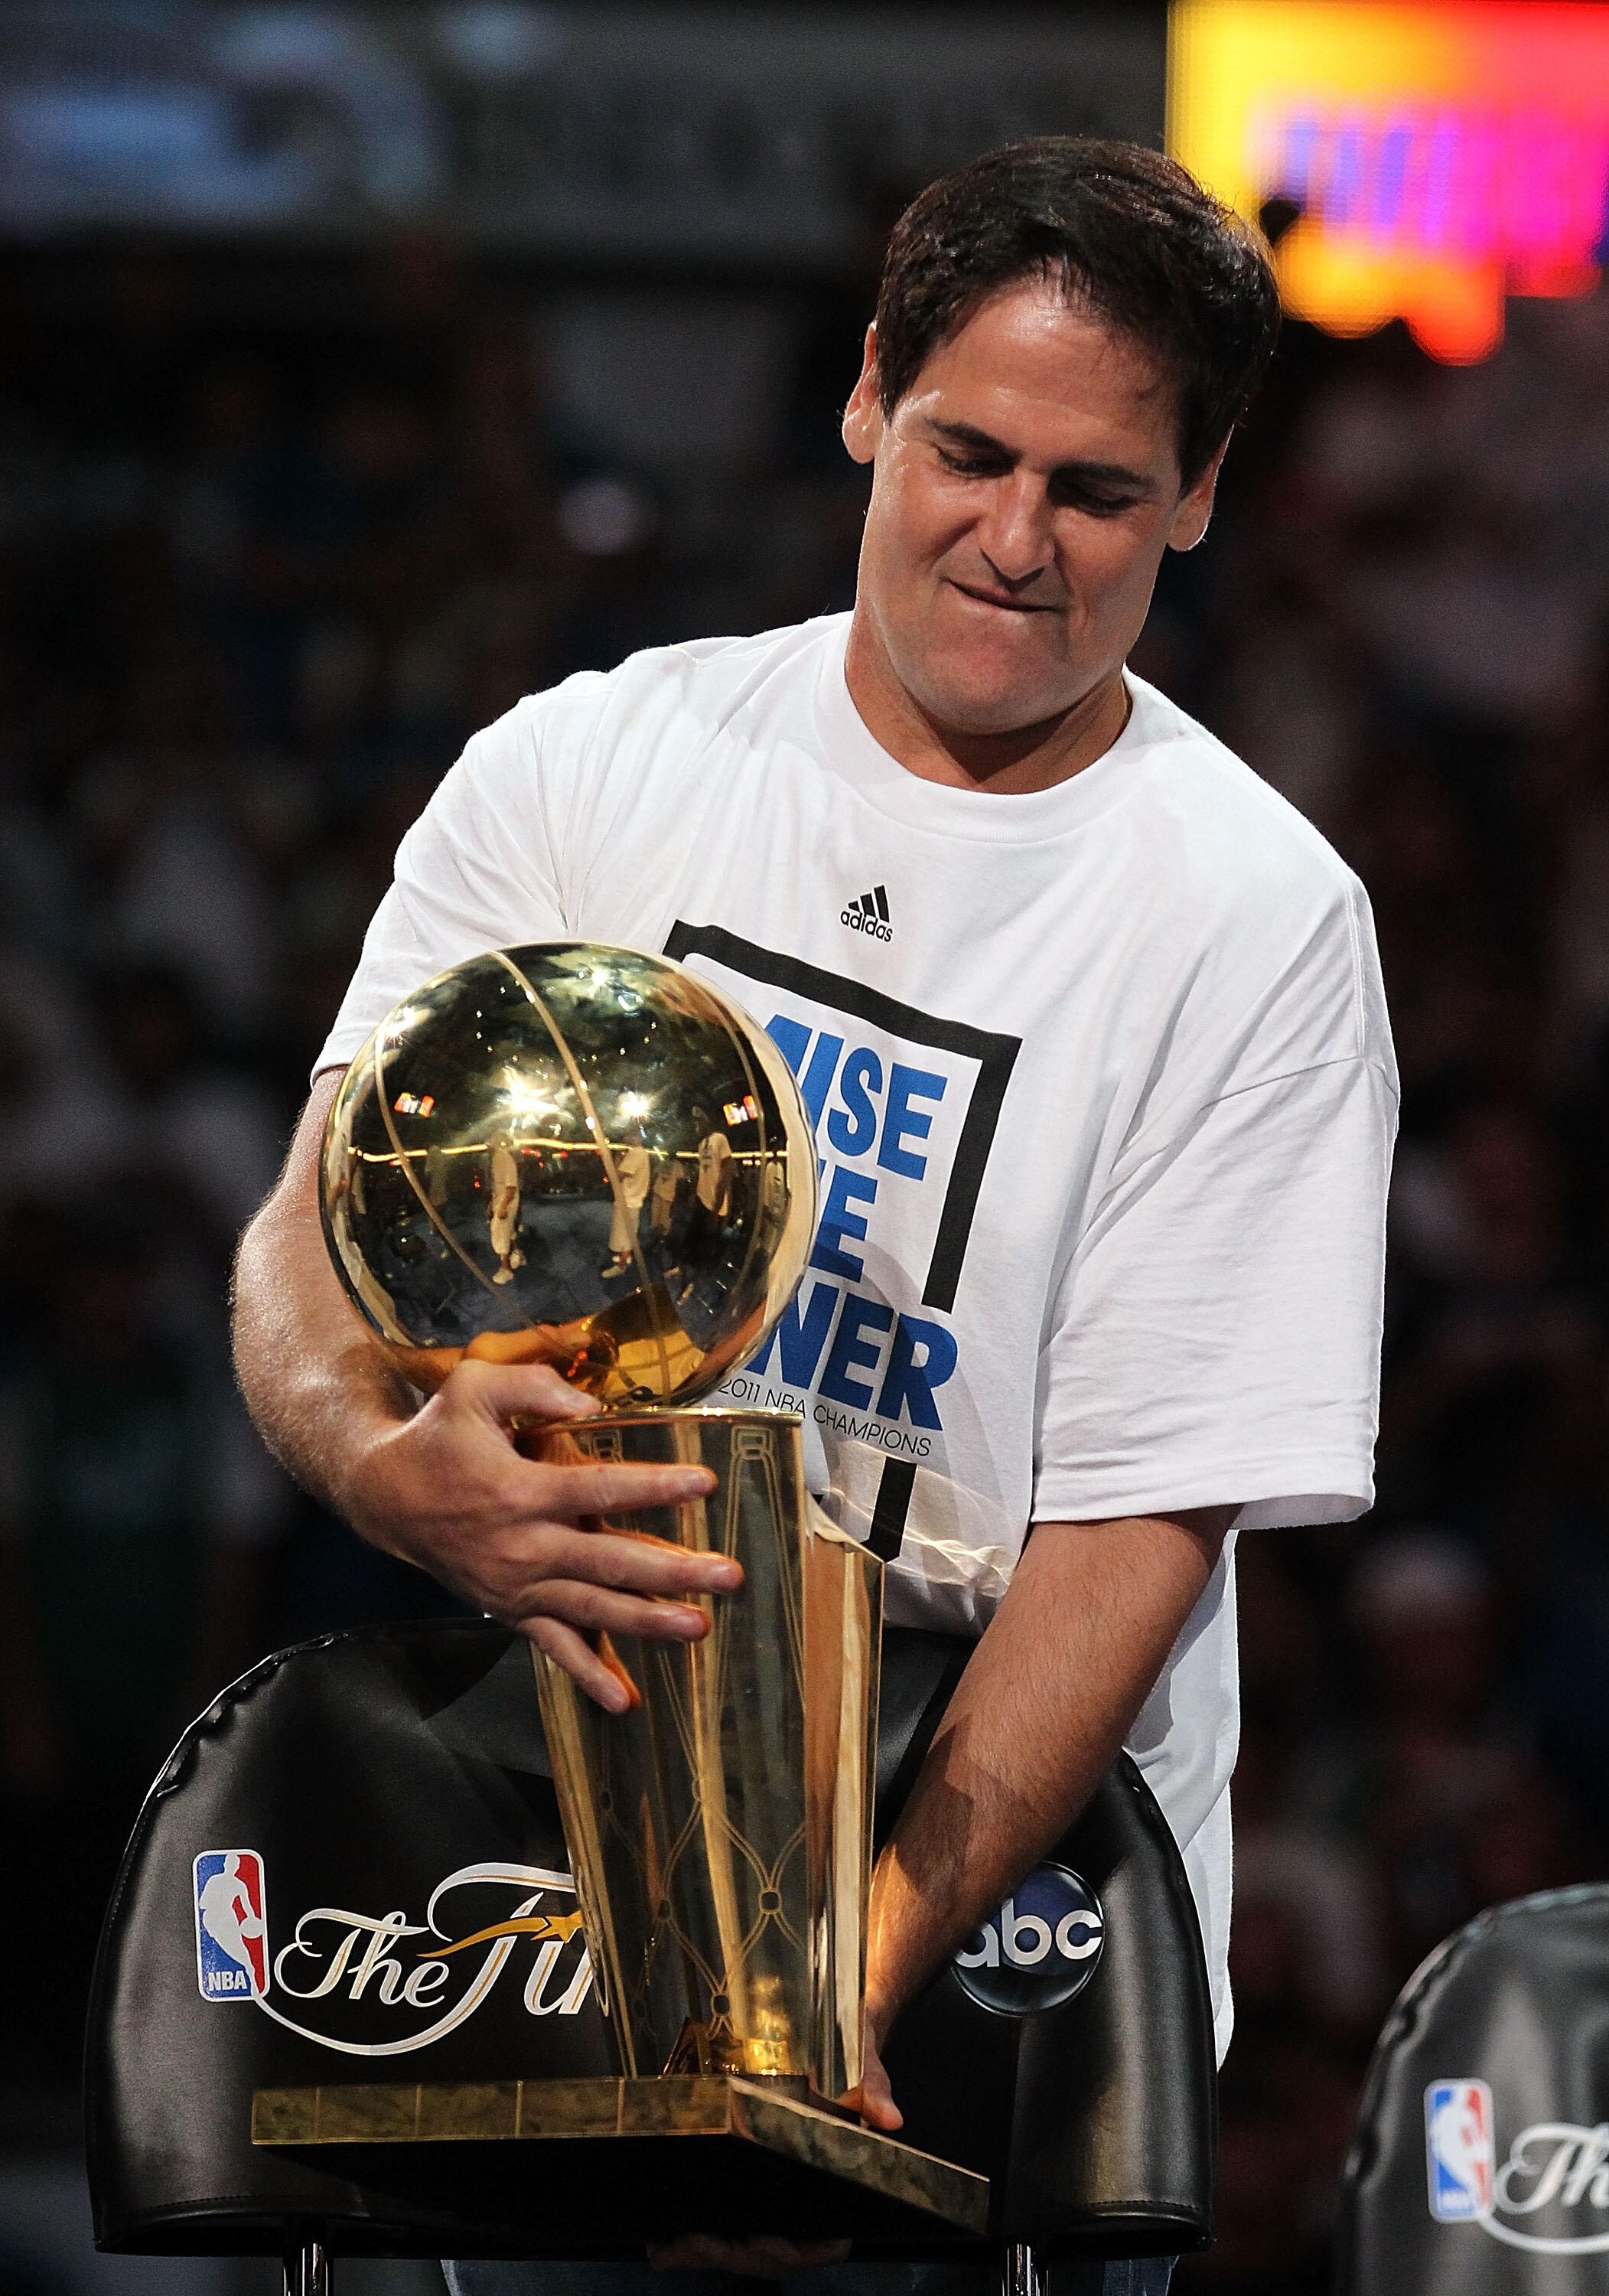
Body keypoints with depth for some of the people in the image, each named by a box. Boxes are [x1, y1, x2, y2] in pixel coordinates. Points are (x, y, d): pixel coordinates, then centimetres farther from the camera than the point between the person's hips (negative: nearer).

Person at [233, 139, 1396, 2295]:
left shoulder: (1259, 922, -9)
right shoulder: (584, 767, 0)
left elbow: (1137, 1526, -14)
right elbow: (316, 1231, -6)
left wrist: (845, 1980, -26)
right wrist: (393, 1464, -31)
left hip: (1006, 1887, -2)